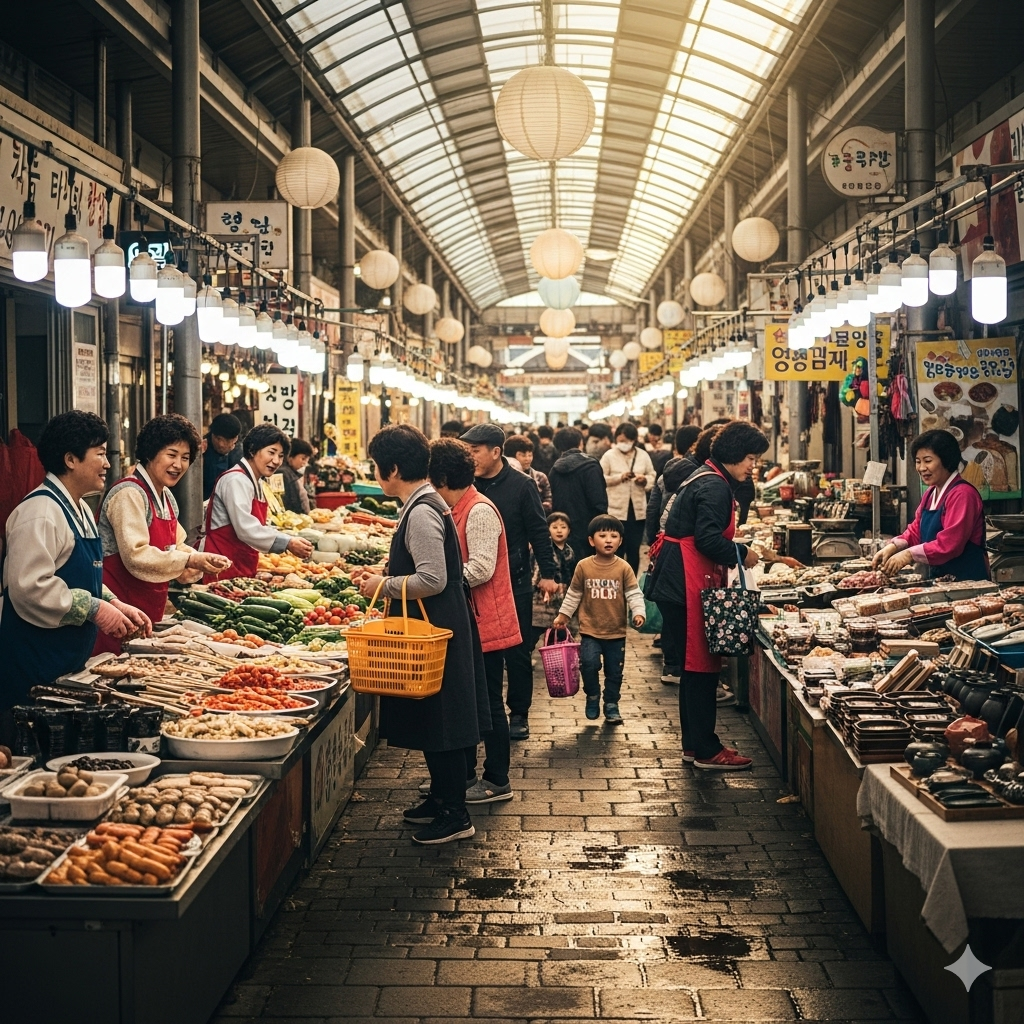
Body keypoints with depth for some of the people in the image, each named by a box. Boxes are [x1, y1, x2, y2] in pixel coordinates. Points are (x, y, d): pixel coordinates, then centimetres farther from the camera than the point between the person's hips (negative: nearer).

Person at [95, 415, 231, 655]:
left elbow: (176, 548, 14)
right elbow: (136, 556, -24)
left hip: (150, 610, 9)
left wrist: (204, 561, -6)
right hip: (121, 610, -9)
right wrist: (189, 561, -28)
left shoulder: (167, 498, 12)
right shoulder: (129, 494, -16)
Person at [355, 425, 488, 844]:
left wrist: (384, 586, -15)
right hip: (437, 628, 10)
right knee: (431, 721, 18)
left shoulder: (420, 513, -20)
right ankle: (440, 798, 30)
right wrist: (383, 574, 12)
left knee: (439, 722, -2)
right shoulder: (426, 504, 11)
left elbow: (433, 579, -26)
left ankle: (455, 816, 7)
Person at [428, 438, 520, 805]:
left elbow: (480, 569, -25)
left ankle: (497, 782, 10)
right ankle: (465, 775, 25)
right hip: (468, 623, 10)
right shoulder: (459, 510, 13)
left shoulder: (479, 511, -17)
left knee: (488, 703, 0)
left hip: (486, 625, -10)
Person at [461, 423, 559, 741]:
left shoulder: (521, 485, -7)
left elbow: (539, 531, -4)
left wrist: (547, 573, -8)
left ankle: (519, 714, 17)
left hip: (515, 581, -3)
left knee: (517, 652, 5)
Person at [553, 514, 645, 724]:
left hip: (616, 631, 1)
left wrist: (638, 613, -22)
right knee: (588, 663, -16)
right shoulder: (583, 567, -4)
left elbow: (634, 594, -6)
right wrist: (563, 615, 10)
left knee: (614, 671, 9)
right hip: (590, 630, -1)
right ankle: (592, 696, 10)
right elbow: (573, 594, 7)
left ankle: (611, 705, 28)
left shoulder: (624, 568, -6)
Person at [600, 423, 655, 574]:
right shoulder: (609, 455, -2)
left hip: (638, 509, 2)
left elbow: (653, 477, 10)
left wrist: (645, 480, -11)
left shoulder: (643, 455, 5)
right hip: (616, 510, -2)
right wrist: (619, 477, -16)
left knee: (634, 549, 9)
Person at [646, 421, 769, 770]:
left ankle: (694, 744, 22)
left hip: (677, 585, 11)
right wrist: (742, 555, -9)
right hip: (689, 586, -11)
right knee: (701, 666, -4)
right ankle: (706, 750, 2)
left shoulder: (706, 479, 19)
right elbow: (708, 539, -23)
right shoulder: (714, 487, -14)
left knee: (695, 666, 15)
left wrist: (742, 549, 14)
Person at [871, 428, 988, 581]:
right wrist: (893, 546, -7)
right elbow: (916, 531, 12)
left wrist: (909, 554, -26)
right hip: (939, 577, 8)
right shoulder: (929, 495, 15)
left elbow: (950, 544, -25)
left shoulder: (962, 494, -17)